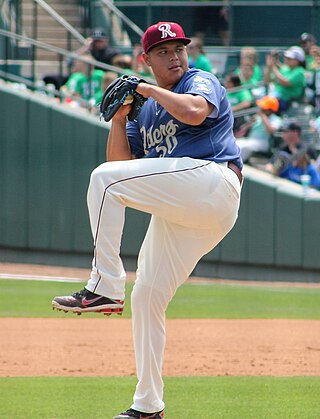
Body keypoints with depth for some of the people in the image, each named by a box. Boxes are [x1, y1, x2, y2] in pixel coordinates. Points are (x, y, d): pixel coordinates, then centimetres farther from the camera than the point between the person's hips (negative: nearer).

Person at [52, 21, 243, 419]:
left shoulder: (202, 82, 5)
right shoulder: (147, 110, 26)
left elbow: (194, 112, -19)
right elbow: (120, 159, 20)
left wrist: (152, 90, -6)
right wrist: (119, 118, 7)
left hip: (212, 181, -8)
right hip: (178, 213, 8)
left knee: (105, 179, -21)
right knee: (146, 299, 6)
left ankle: (105, 286, -24)